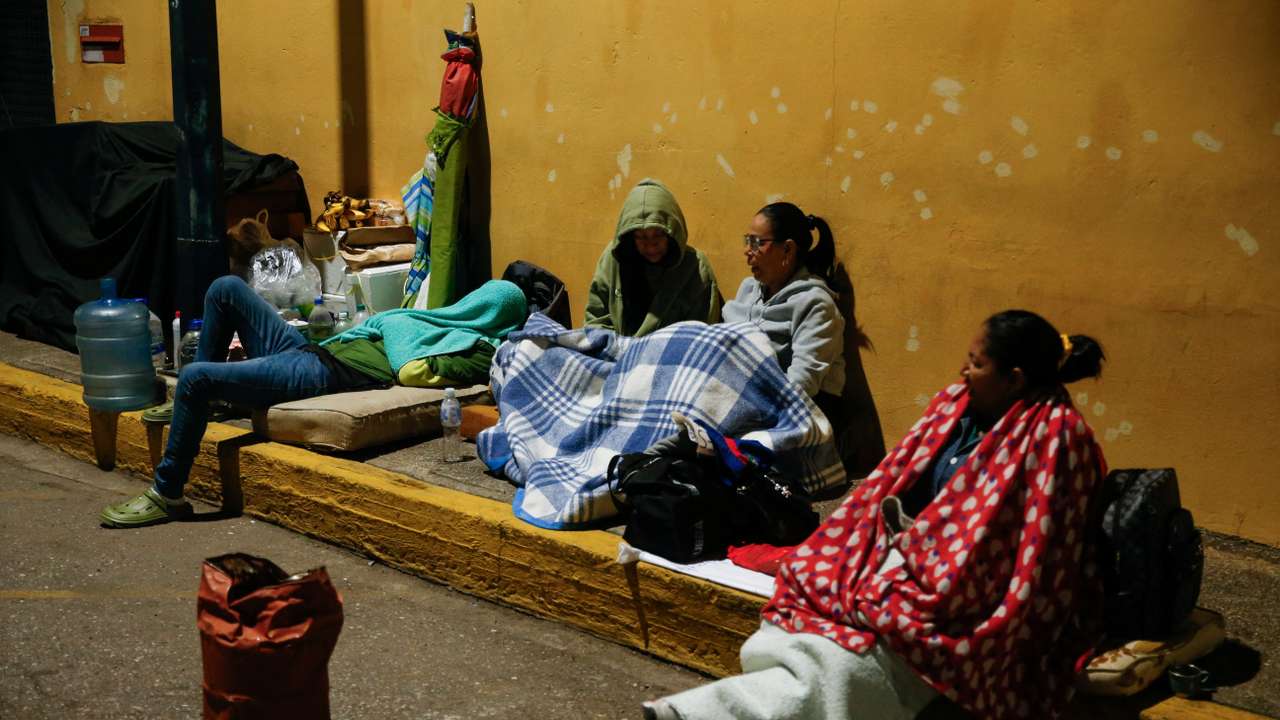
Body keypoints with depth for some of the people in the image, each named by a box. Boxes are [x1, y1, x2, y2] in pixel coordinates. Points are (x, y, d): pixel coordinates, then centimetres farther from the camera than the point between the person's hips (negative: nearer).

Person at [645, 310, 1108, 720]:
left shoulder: (1055, 435, -10)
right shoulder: (954, 405, 12)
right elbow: (890, 484, 16)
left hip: (955, 597, -8)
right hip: (903, 555, 8)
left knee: (847, 665, -29)